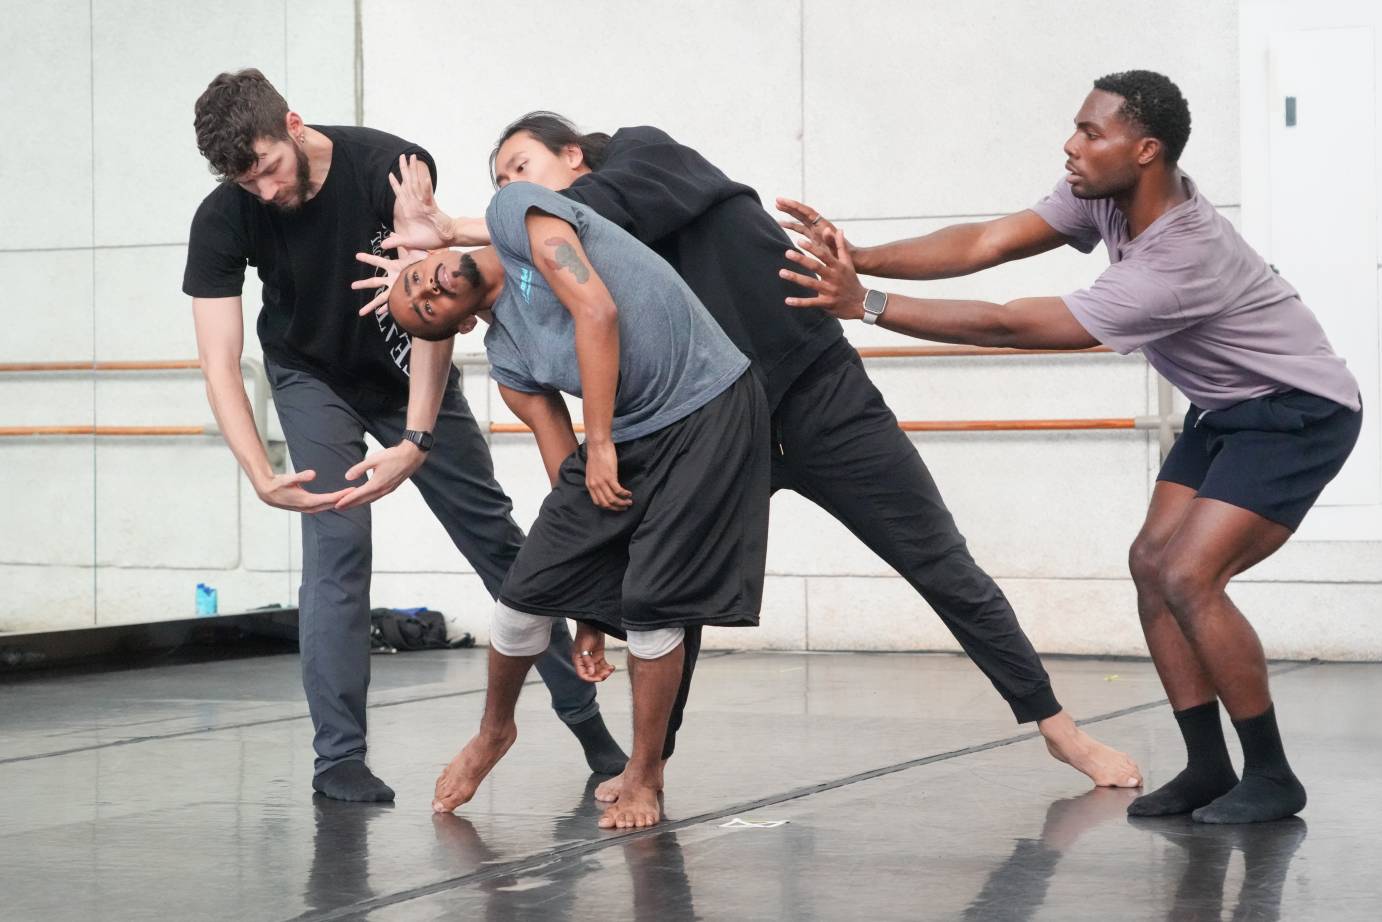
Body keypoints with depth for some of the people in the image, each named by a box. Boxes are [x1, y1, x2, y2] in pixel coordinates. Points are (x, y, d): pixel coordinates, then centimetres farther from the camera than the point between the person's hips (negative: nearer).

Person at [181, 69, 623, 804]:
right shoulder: (222, 220, -25)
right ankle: (338, 757, -9)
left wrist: (415, 441, -42)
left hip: (408, 368, 0)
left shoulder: (392, 167, -31)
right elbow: (219, 363, -27)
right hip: (314, 378, 0)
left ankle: (582, 712, 17)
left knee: (493, 534, 5)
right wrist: (262, 477, -41)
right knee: (337, 544, -16)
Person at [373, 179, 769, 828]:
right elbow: (566, 470, 7)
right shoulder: (507, 361, 9)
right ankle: (494, 733, 32)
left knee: (652, 608, -9)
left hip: (711, 408, -7)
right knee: (528, 593, 5)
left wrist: (600, 445, -13)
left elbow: (597, 312, -17)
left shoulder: (513, 213, -5)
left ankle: (645, 776, 11)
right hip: (624, 436, 7)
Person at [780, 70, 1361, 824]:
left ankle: (1271, 776, -7)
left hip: (1298, 413, -9)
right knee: (1153, 563, 1)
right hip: (1226, 408, 9)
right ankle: (1208, 767, 6)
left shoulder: (1174, 266, -36)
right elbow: (984, 244, -17)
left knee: (1187, 576, -19)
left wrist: (867, 305, -34)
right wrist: (860, 260, -29)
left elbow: (1011, 326, -34)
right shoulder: (1104, 197, -11)